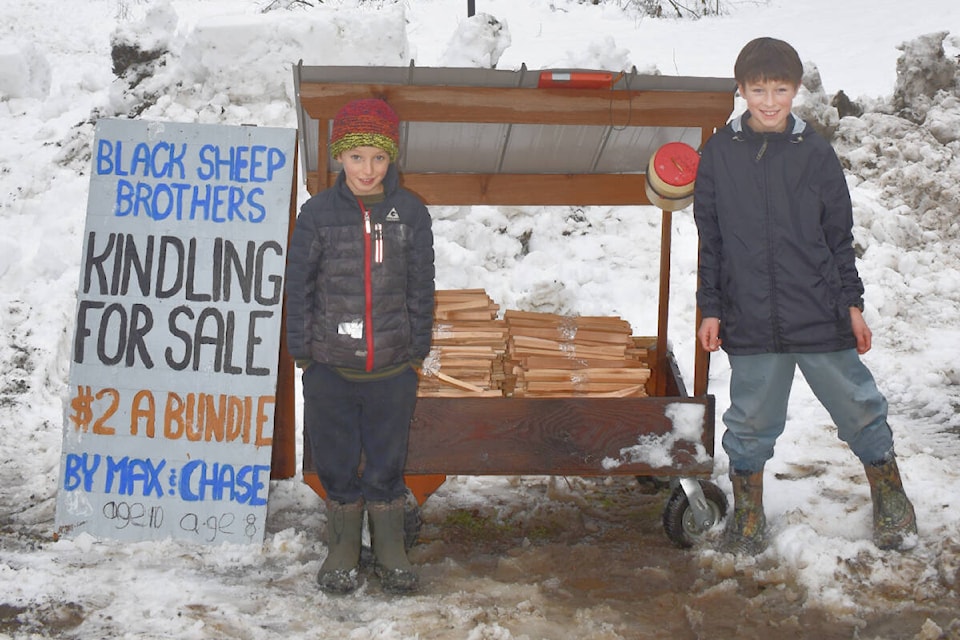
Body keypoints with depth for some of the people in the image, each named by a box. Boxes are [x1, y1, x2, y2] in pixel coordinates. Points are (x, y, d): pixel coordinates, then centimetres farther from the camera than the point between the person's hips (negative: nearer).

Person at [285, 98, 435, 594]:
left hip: (393, 367, 0)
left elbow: (421, 288, 4)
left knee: (388, 464, 12)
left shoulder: (411, 213, -2)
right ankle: (344, 544, 30)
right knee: (336, 464, 12)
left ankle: (389, 546, 30)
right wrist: (302, 351, 0)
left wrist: (418, 351, 4)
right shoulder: (318, 213, -5)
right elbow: (299, 287, 1)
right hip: (330, 367, 0)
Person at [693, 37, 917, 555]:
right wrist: (710, 309, 3)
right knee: (751, 420, 10)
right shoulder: (718, 153, 1)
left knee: (859, 407, 9)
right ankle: (747, 516, 29)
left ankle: (891, 502, 31)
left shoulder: (815, 153, 1)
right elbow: (710, 239, 5)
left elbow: (840, 235, 7)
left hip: (820, 315, 0)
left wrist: (852, 304, 5)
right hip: (749, 319, 0)